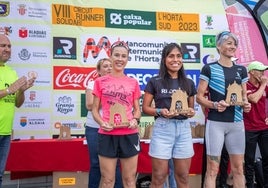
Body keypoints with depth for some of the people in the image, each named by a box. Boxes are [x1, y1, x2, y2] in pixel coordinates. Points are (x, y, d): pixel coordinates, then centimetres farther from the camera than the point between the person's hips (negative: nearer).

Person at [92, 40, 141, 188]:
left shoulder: (133, 83, 8)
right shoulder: (100, 82, 4)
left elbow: (137, 109, 13)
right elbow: (95, 109, 7)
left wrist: (136, 120, -8)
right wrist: (101, 123, -12)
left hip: (129, 135, 1)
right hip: (107, 135, -1)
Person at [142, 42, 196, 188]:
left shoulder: (189, 83, 11)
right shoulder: (155, 82, 1)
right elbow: (145, 108, 2)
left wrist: (191, 112, -4)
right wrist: (160, 111, -16)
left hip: (184, 129, 3)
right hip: (163, 128, -3)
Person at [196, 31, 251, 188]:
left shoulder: (241, 70, 12)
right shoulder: (209, 69, -2)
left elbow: (244, 95, 18)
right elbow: (199, 97, -4)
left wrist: (245, 104, -4)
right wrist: (215, 105, -21)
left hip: (237, 123, 5)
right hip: (216, 123, -4)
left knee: (238, 168, 10)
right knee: (212, 168, 0)